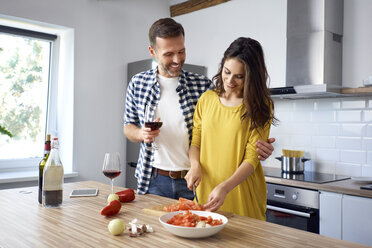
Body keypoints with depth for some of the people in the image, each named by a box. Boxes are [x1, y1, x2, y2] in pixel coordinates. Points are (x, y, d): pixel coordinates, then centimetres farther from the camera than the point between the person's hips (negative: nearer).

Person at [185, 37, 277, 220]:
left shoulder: (260, 106, -5)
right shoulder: (207, 99, 5)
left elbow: (252, 158, -11)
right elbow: (195, 142, 10)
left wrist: (225, 187, -24)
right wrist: (195, 166, -10)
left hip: (242, 196, -3)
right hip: (205, 192, 3)